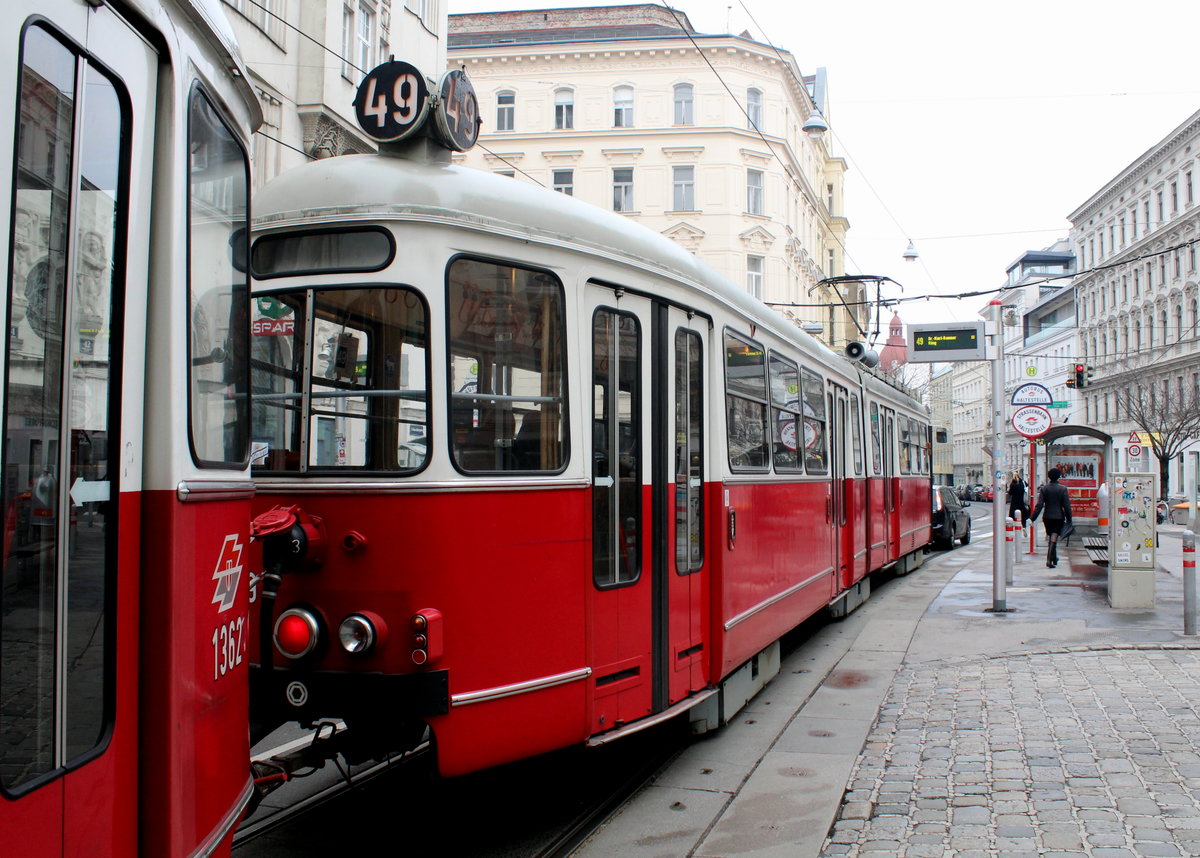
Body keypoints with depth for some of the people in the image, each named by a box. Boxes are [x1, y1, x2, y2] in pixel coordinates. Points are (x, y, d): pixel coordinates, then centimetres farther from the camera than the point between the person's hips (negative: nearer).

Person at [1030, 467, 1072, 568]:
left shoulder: (1044, 488, -2)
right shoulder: (1063, 489, -7)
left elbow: (1039, 505, -7)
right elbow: (1067, 506, -6)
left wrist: (1033, 517, -6)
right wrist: (1068, 520, 1)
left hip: (1047, 517, 3)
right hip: (1058, 517, -3)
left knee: (1051, 538, 18)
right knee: (1054, 539, -6)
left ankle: (1054, 559, 29)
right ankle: (1049, 560, -17)